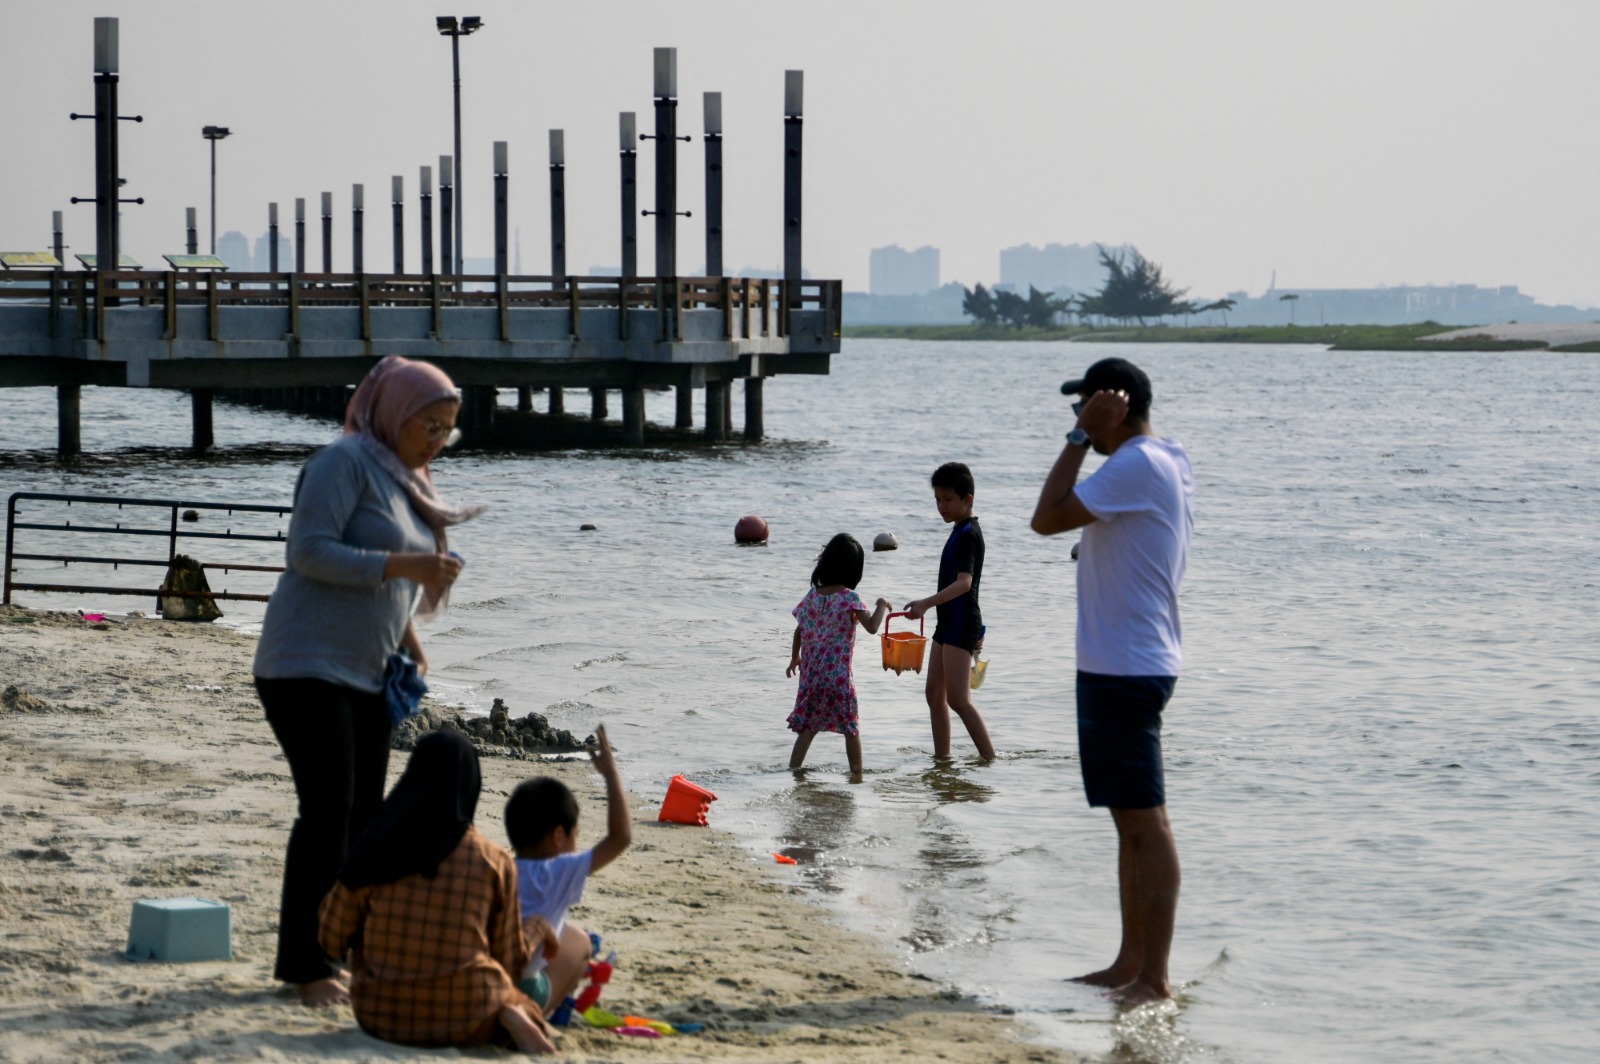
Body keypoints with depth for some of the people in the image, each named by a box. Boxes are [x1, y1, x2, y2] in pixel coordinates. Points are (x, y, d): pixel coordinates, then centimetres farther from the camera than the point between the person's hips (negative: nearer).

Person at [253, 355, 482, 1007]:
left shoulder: (405, 481, 17)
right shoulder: (346, 461, -10)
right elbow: (310, 551, -19)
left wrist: (410, 644, 10)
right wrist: (402, 565, -25)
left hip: (367, 676, 9)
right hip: (308, 665, -9)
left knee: (364, 814, 7)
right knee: (328, 808, -13)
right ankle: (305, 966, -9)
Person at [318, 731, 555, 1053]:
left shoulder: (375, 852, -6)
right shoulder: (495, 863, -7)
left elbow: (333, 941, 2)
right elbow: (509, 959, 2)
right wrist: (532, 938, 24)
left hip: (381, 1017, 2)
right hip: (464, 1023, -2)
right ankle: (508, 1018, -5)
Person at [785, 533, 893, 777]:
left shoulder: (813, 595, 4)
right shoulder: (848, 597, -12)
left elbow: (799, 631, 11)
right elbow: (871, 626, -18)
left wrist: (795, 658, 27)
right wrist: (881, 605, -1)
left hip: (811, 674, 5)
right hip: (838, 674, -5)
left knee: (808, 726, 10)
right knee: (851, 728, 9)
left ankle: (792, 770, 5)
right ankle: (856, 773, 13)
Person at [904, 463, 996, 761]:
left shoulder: (968, 533, -16)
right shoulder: (961, 531, 15)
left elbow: (964, 582, -28)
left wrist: (927, 603, -39)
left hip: (961, 624, -10)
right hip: (949, 623, 10)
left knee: (958, 699, -14)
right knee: (934, 693, 12)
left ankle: (990, 759, -14)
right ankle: (941, 757, 17)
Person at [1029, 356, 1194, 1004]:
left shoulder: (1137, 466, -17)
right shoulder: (1165, 462, 14)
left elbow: (1047, 518, -20)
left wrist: (1081, 436, -15)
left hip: (1126, 669, -11)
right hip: (1127, 664, 11)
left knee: (1145, 823, -7)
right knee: (1133, 822, 14)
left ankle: (1154, 977, -5)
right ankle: (1130, 965, 20)